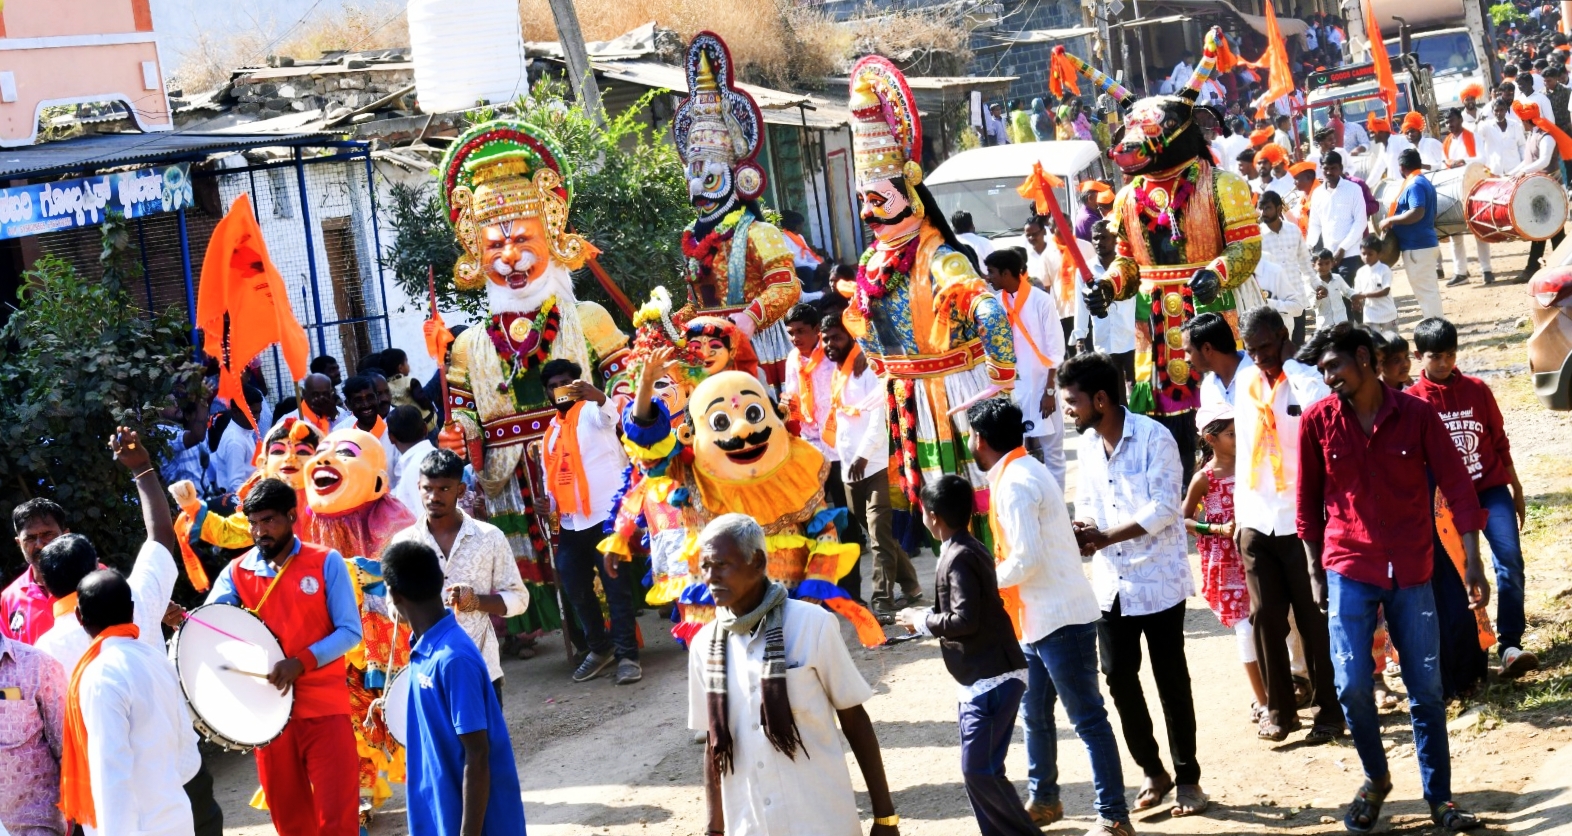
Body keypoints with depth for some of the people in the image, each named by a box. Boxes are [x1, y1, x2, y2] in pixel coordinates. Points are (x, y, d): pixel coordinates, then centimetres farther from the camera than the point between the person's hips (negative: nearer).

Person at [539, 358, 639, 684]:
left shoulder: (591, 412, -3)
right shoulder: (552, 429, 17)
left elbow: (608, 411, -28)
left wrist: (594, 394, -50)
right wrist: (549, 505, 2)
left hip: (604, 517, -7)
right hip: (570, 524, 7)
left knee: (616, 586, -5)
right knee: (575, 589, 11)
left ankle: (627, 654, 1)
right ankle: (600, 648, 27)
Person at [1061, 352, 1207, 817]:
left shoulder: (1153, 437, -14)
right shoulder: (1087, 444, 7)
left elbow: (1164, 508, -19)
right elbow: (1088, 505, 11)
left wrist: (1104, 536, -21)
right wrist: (1082, 535, -11)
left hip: (1158, 579, -6)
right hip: (1111, 582, 6)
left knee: (1171, 681, 3)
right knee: (1118, 677, 8)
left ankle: (1187, 779, 15)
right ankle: (1153, 772, 24)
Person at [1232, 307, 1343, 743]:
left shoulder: (1306, 382, -8)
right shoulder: (1244, 383, 9)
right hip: (1256, 522, 5)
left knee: (1313, 618, 2)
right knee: (1265, 617, 6)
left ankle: (1327, 711, 11)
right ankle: (1279, 710, 16)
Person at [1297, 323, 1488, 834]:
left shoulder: (1417, 415, -4)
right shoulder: (1317, 421, -3)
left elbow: (1457, 487, -3)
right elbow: (1309, 502, 6)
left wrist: (1473, 564, -10)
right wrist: (1317, 571, 8)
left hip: (1410, 570, 0)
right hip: (1349, 569, 0)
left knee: (1426, 689, 3)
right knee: (1352, 685, -6)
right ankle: (1376, 778, 18)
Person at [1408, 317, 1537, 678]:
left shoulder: (1477, 390, 1)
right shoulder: (1413, 400, -6)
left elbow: (1499, 442, 9)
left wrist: (1516, 490, 13)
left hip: (1490, 489, 1)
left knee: (1510, 561, -14)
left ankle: (1510, 646, -13)